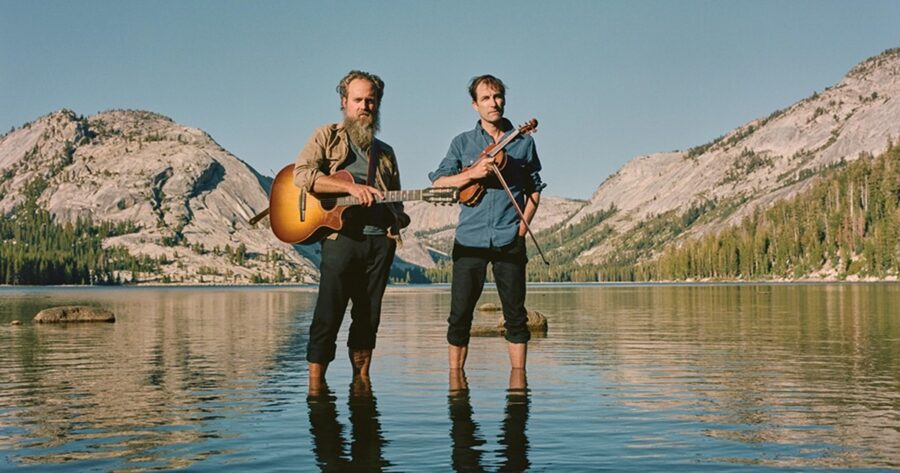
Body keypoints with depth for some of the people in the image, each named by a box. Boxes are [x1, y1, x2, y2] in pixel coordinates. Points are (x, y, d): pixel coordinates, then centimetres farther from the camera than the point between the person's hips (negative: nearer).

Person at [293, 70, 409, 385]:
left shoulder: (385, 152, 24)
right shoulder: (327, 137, 8)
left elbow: (395, 201, 26)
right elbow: (301, 174, -10)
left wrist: (399, 220, 2)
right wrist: (350, 187, -19)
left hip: (381, 240, 5)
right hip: (341, 235, -5)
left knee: (369, 317, 7)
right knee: (328, 314, -8)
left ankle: (361, 381, 14)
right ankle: (315, 383, -3)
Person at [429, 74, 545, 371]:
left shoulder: (523, 141, 11)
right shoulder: (463, 142, 9)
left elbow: (534, 188, 15)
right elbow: (438, 183, 0)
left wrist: (524, 223, 1)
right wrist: (472, 173, -14)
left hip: (510, 239, 1)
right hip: (470, 239, 0)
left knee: (515, 313, 3)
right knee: (460, 314, -1)